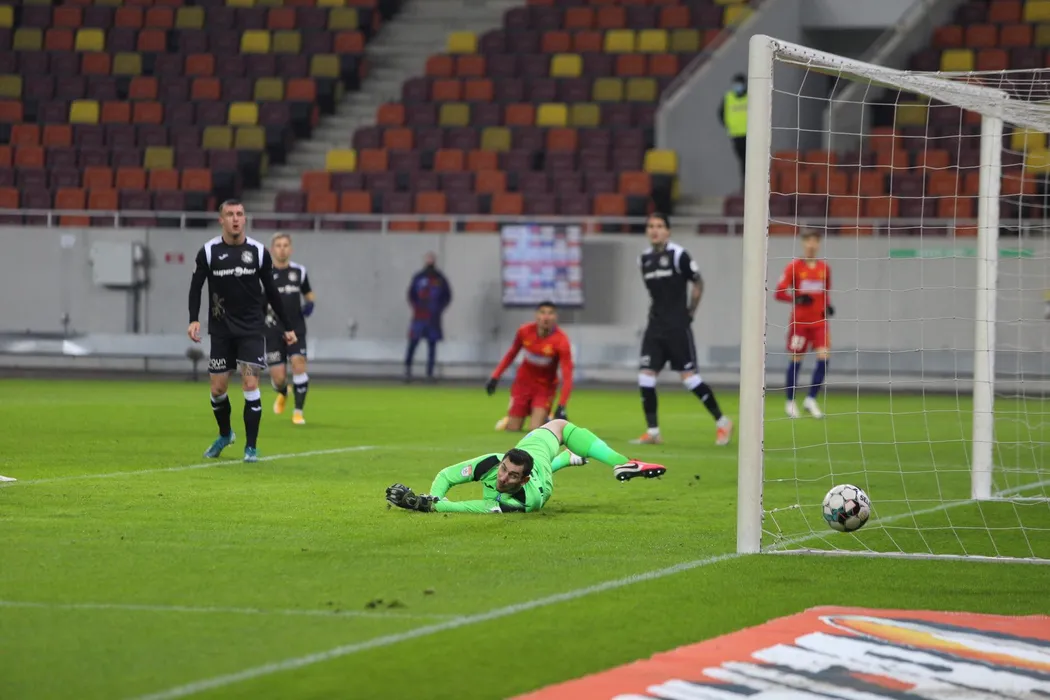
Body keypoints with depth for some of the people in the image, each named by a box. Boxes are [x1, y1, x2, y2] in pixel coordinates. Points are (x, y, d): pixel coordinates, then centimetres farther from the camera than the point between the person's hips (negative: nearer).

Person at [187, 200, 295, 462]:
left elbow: (271, 292, 7)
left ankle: (251, 447, -2)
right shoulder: (208, 252, -3)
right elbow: (196, 287, -1)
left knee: (250, 384, -11)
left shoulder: (258, 251, -1)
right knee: (218, 388, 4)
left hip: (252, 329, -1)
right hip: (221, 330, 1)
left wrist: (287, 327, 9)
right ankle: (225, 435, 32)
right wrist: (194, 320, -17)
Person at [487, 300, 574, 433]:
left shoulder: (561, 341, -25)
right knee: (512, 429, 1)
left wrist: (561, 406, -34)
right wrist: (495, 376, 2)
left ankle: (546, 419, 18)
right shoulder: (524, 331, -15)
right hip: (523, 382, 2)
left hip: (545, 386, -2)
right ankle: (508, 420, 38)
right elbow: (511, 354, 5)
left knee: (535, 429, -17)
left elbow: (567, 375, -27)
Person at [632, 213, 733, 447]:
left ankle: (721, 422, 6)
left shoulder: (678, 255, -10)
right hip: (655, 326, 6)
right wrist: (657, 312, 13)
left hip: (677, 327, -6)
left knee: (689, 376, -7)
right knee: (645, 376, -3)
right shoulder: (644, 259, 9)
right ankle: (652, 431, 4)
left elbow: (698, 284, -2)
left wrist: (689, 312, -2)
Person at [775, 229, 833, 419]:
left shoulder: (824, 268, 8)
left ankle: (811, 400, 0)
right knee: (796, 359, 2)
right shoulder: (794, 267, -4)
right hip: (799, 321, -3)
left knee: (824, 357, -11)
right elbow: (779, 293, -6)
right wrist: (797, 299, -23)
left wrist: (828, 306, 2)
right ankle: (790, 402, 16)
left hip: (819, 321, 3)